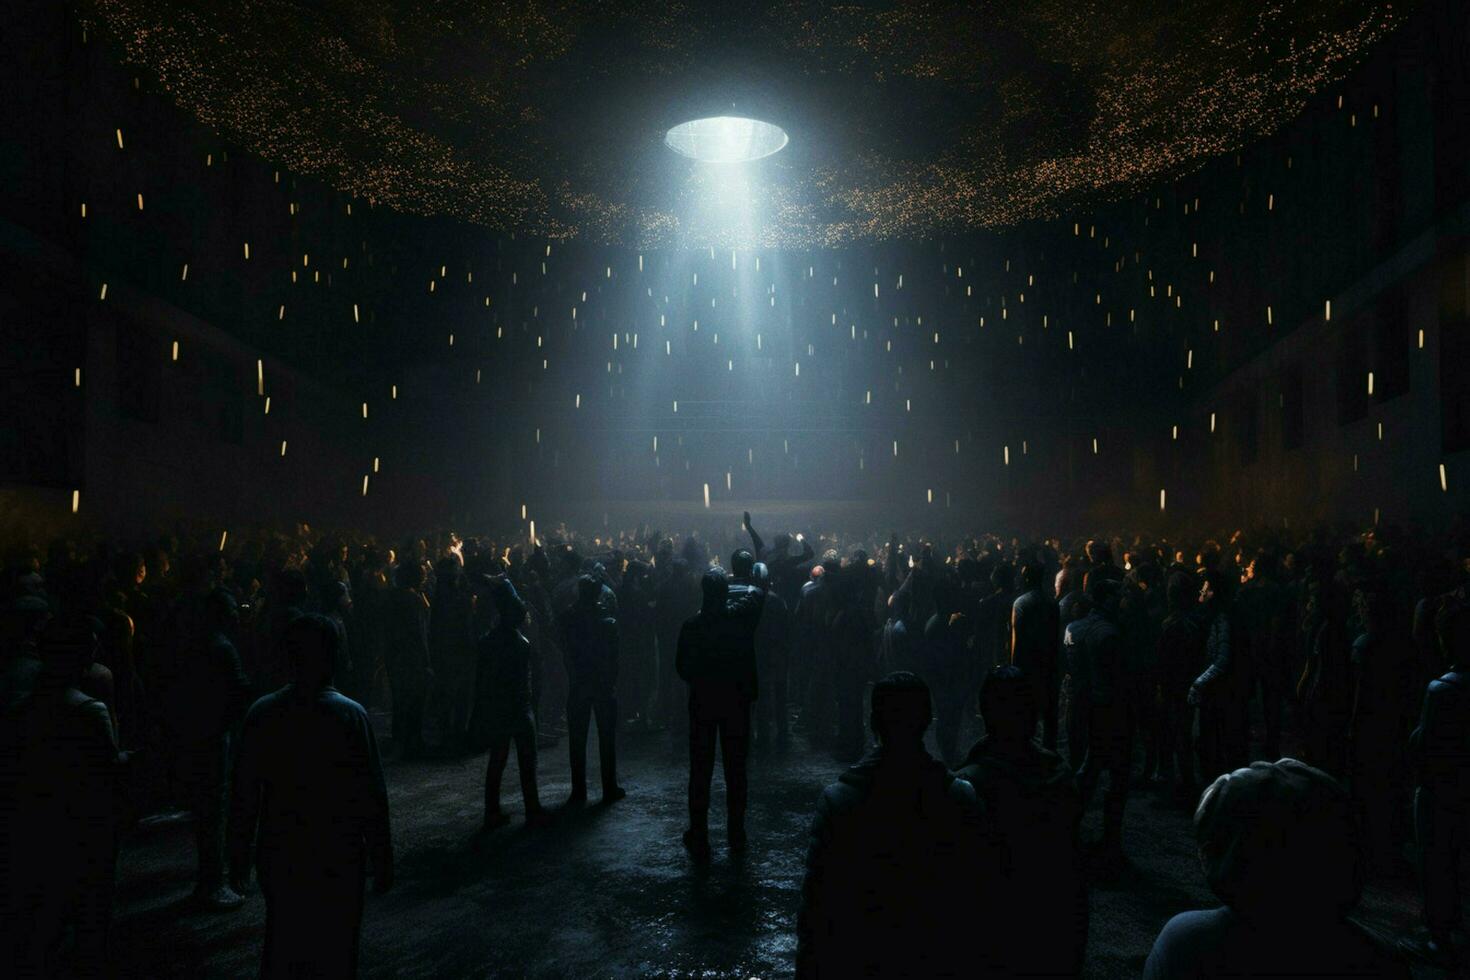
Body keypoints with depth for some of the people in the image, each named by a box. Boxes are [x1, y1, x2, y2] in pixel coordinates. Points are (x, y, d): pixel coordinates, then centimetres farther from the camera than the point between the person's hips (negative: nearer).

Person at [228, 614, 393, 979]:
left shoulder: (262, 713, -6)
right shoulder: (350, 715, -14)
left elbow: (244, 793, -1)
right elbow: (372, 796, -12)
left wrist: (239, 855, 11)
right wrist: (382, 860, -2)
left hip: (279, 856, 3)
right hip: (339, 857, -3)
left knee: (282, 949, 19)